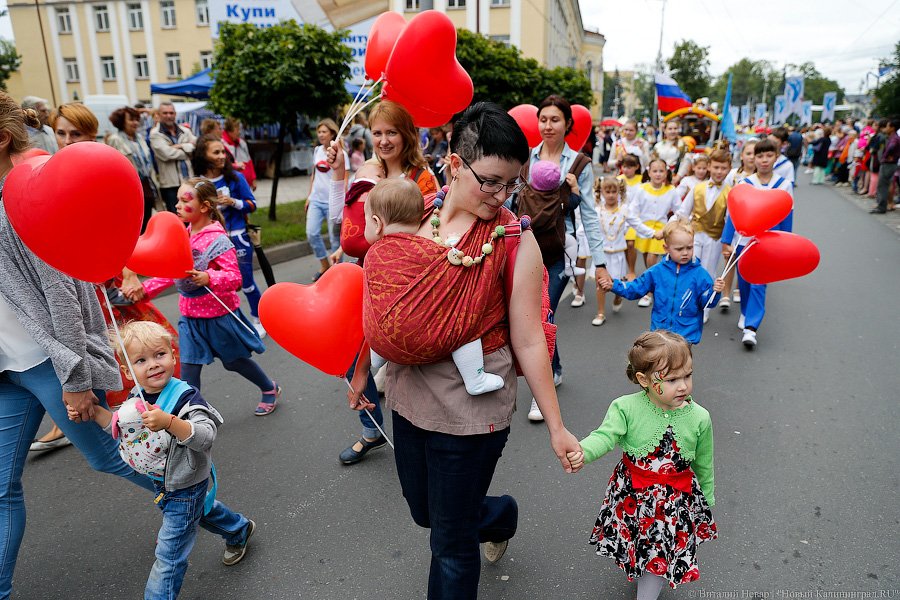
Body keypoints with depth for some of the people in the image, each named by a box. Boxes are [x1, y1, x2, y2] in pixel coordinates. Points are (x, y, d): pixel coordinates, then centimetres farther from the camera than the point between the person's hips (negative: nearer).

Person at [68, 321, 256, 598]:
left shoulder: (185, 397, -31)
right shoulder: (137, 397, -8)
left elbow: (205, 437, -43)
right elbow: (121, 427, 10)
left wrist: (168, 422, -57)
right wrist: (93, 412, -5)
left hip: (185, 488, -9)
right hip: (161, 483, 9)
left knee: (169, 553, 0)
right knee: (202, 510, 33)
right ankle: (239, 529, 60)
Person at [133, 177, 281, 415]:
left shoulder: (217, 240, -20)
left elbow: (235, 278, -25)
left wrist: (209, 278, -41)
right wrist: (145, 288, 1)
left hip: (219, 315, -5)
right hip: (191, 315, 6)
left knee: (234, 360, 14)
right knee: (188, 369, 3)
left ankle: (270, 389, 39)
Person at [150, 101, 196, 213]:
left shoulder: (185, 131, 14)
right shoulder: (155, 134, -1)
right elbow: (167, 154, -15)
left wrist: (181, 146, -12)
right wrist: (188, 148, -3)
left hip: (190, 181, 4)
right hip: (170, 184, -4)